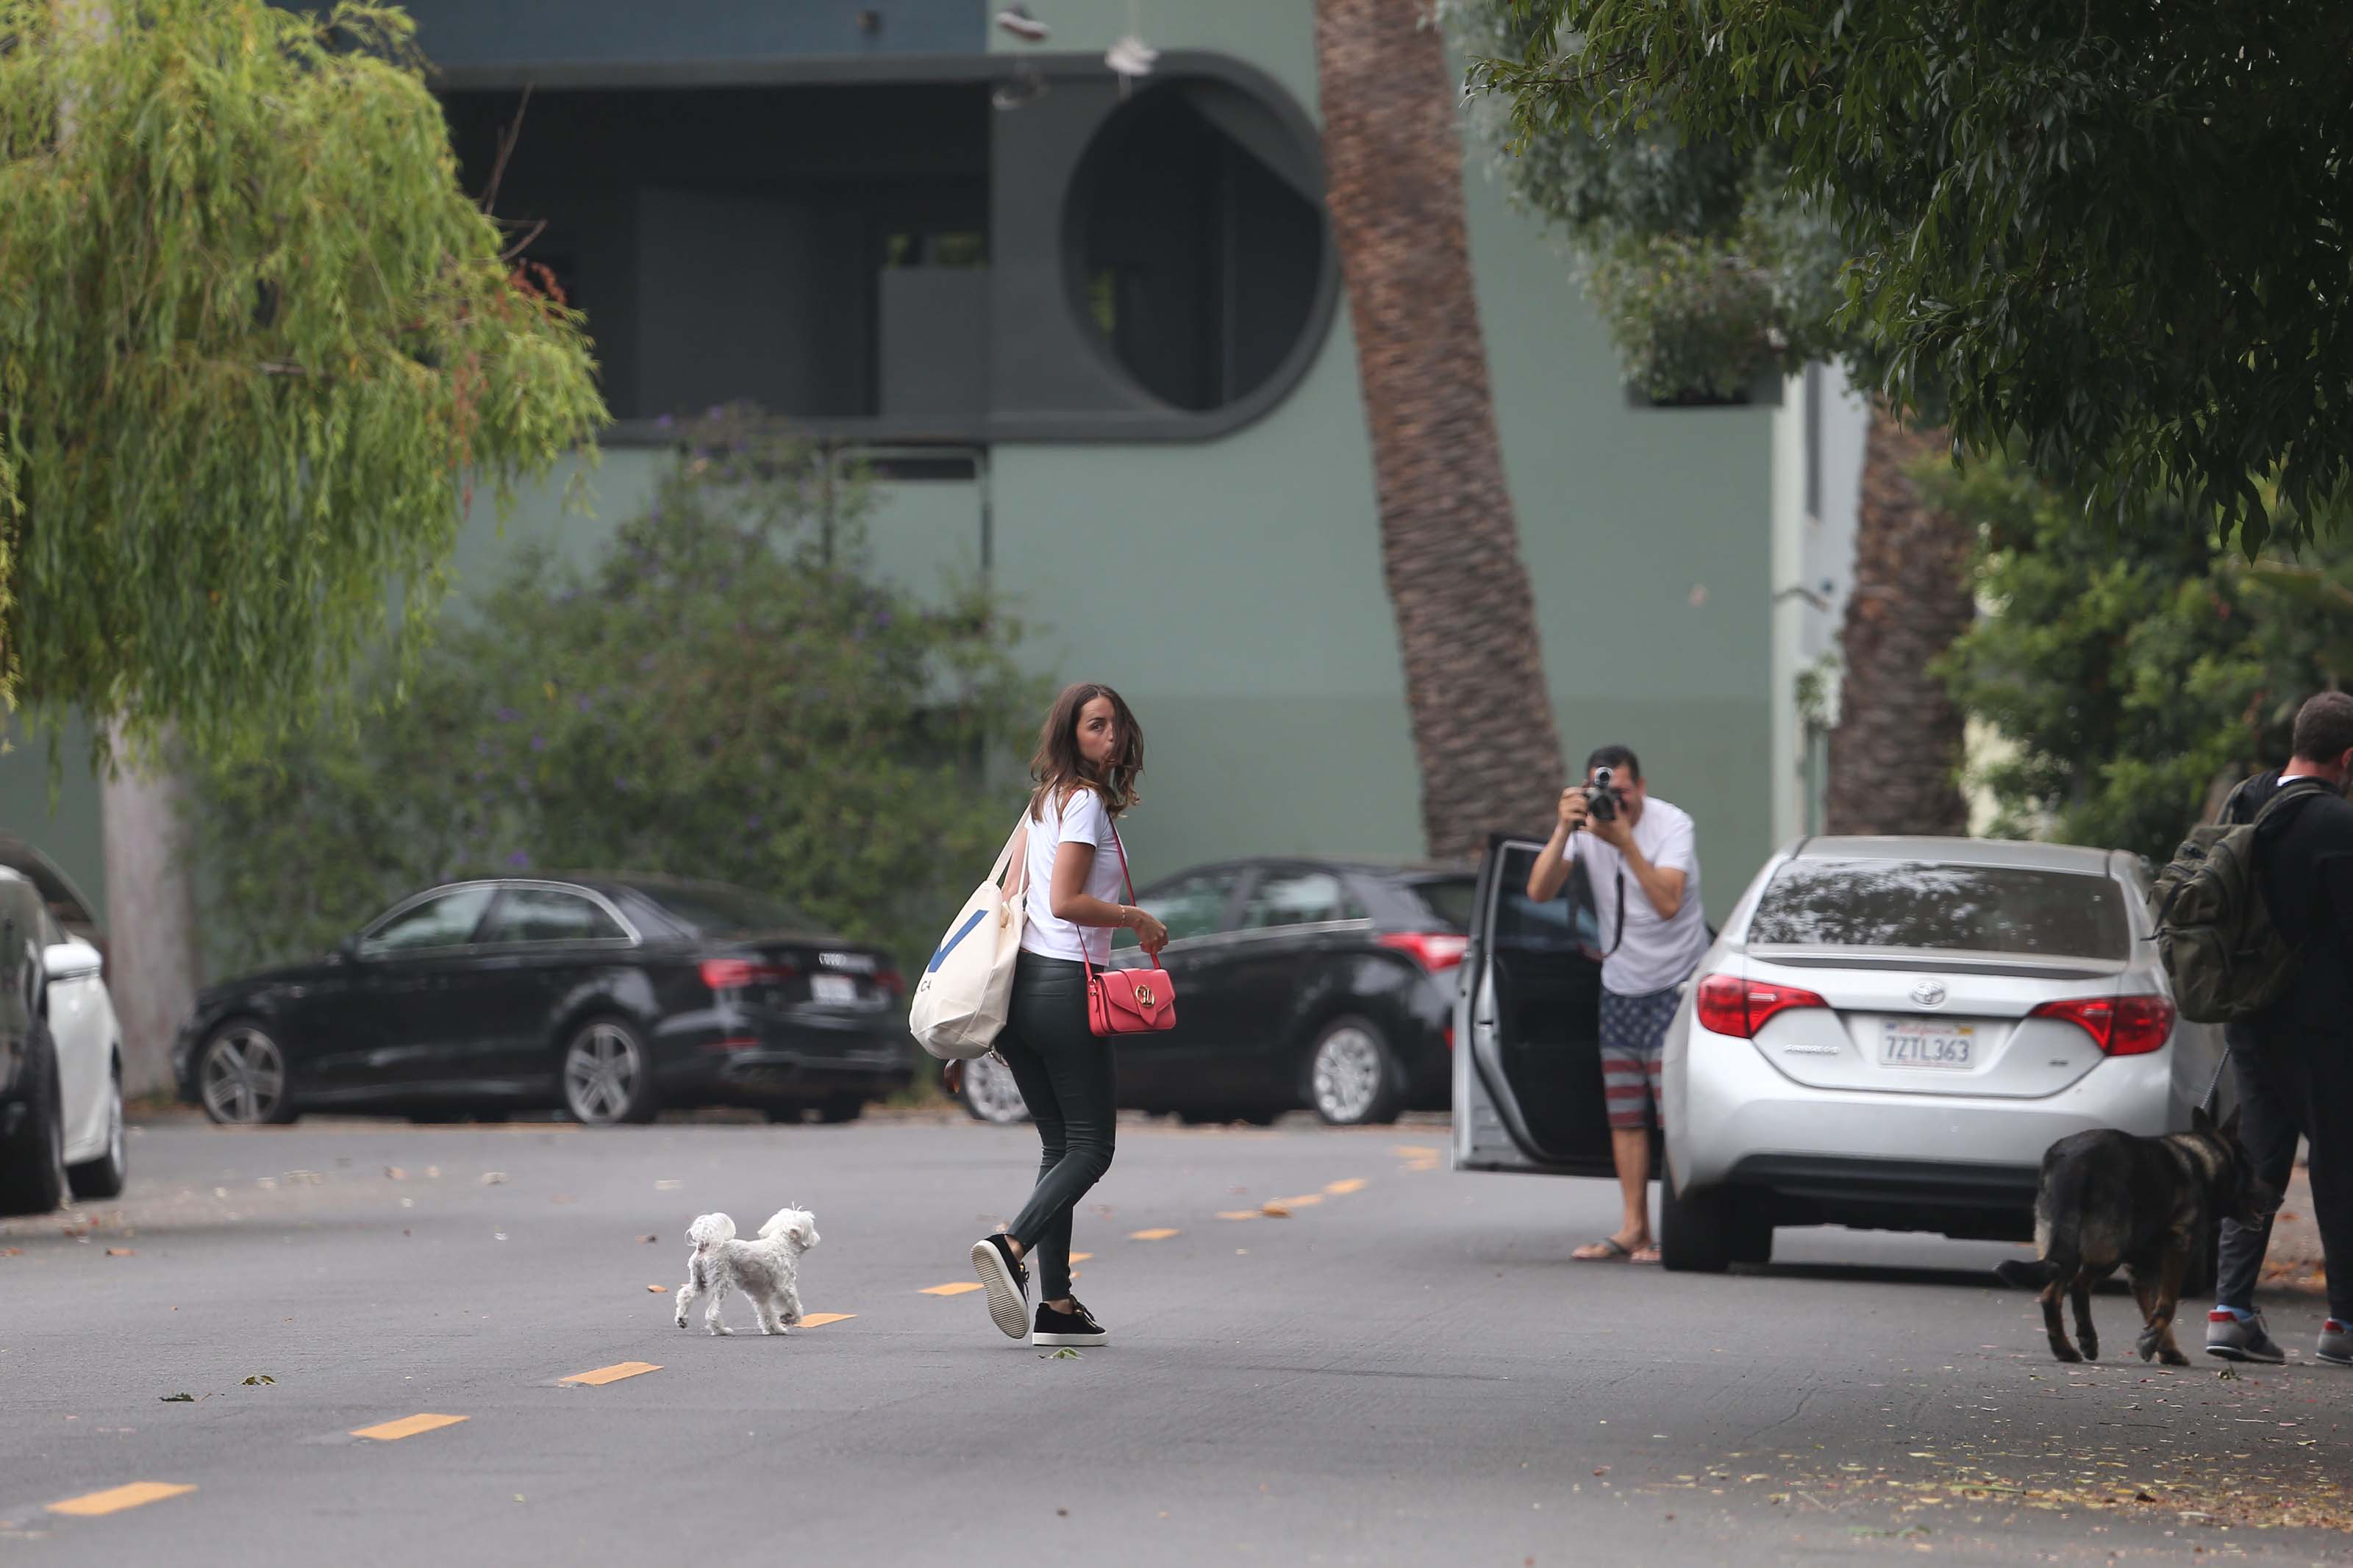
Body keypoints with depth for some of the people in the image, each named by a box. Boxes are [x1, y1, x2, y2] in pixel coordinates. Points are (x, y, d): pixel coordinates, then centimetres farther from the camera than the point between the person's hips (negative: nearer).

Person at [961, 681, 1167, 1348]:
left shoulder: (1046, 799, 16)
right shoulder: (1086, 801, -10)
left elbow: (1012, 886, 17)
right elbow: (1066, 901, -17)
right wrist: (1134, 919, -3)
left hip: (1024, 985, 9)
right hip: (1064, 986, -9)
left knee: (1060, 1145, 10)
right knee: (1090, 1147, -5)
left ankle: (1055, 1303, 5)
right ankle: (1012, 1245, -25)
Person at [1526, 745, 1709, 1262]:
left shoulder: (1672, 825, -16)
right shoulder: (1584, 825, -3)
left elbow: (1667, 904, -30)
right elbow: (1540, 892, -13)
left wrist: (1625, 841, -35)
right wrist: (1563, 831, -25)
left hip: (1675, 984, -5)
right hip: (1620, 988, 5)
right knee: (1625, 1116, 6)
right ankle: (1634, 1228, 11)